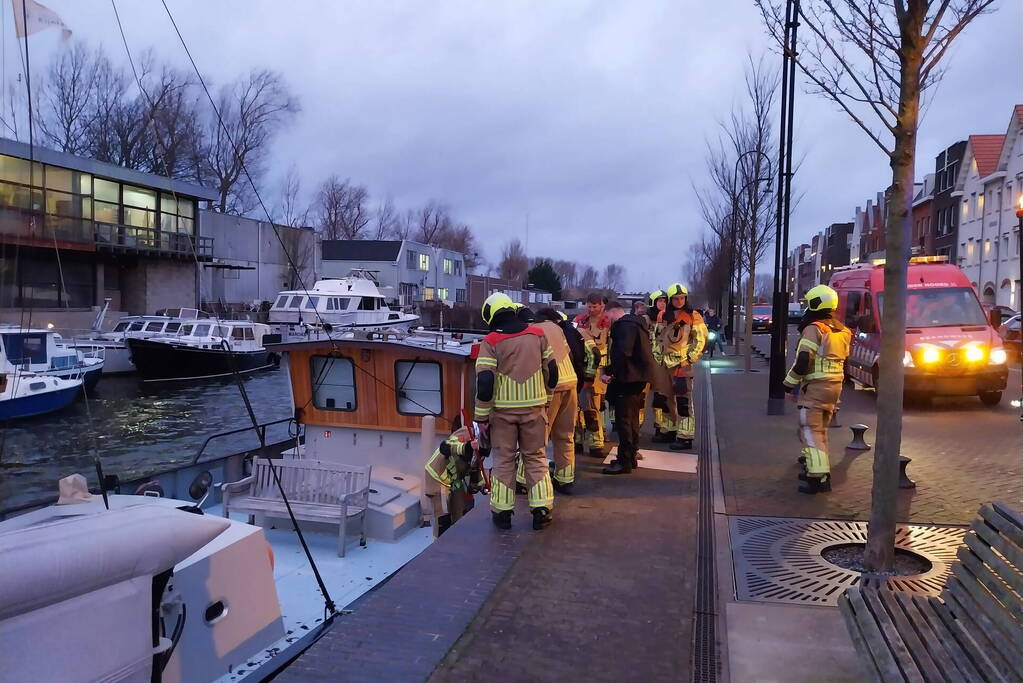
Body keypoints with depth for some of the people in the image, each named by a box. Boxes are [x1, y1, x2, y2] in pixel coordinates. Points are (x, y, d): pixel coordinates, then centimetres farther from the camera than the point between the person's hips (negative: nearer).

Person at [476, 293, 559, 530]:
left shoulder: (490, 342, -8)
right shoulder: (537, 335, 2)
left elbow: (485, 382, -13)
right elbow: (551, 372, 8)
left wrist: (482, 417, -6)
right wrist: (544, 396, 23)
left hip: (503, 410, -2)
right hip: (534, 408, 2)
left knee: (503, 460, 10)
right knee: (536, 458, 13)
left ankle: (502, 512, 14)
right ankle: (541, 510, 11)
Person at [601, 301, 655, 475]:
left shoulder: (625, 325, -15)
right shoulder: (635, 322, 17)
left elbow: (622, 352, -28)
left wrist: (609, 372, -21)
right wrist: (610, 369, 17)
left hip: (628, 378, -11)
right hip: (638, 377, 11)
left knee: (623, 419, -6)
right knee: (632, 418, 16)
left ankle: (624, 462, -3)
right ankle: (631, 457, 25)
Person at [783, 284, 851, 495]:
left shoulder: (814, 329, -13)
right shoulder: (842, 331, 13)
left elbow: (803, 361, -19)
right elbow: (843, 360, 17)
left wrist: (790, 381, -7)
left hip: (815, 386, -9)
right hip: (835, 386, 9)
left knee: (811, 431, -8)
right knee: (821, 428, 21)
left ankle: (818, 477, -15)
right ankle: (814, 465, 31)